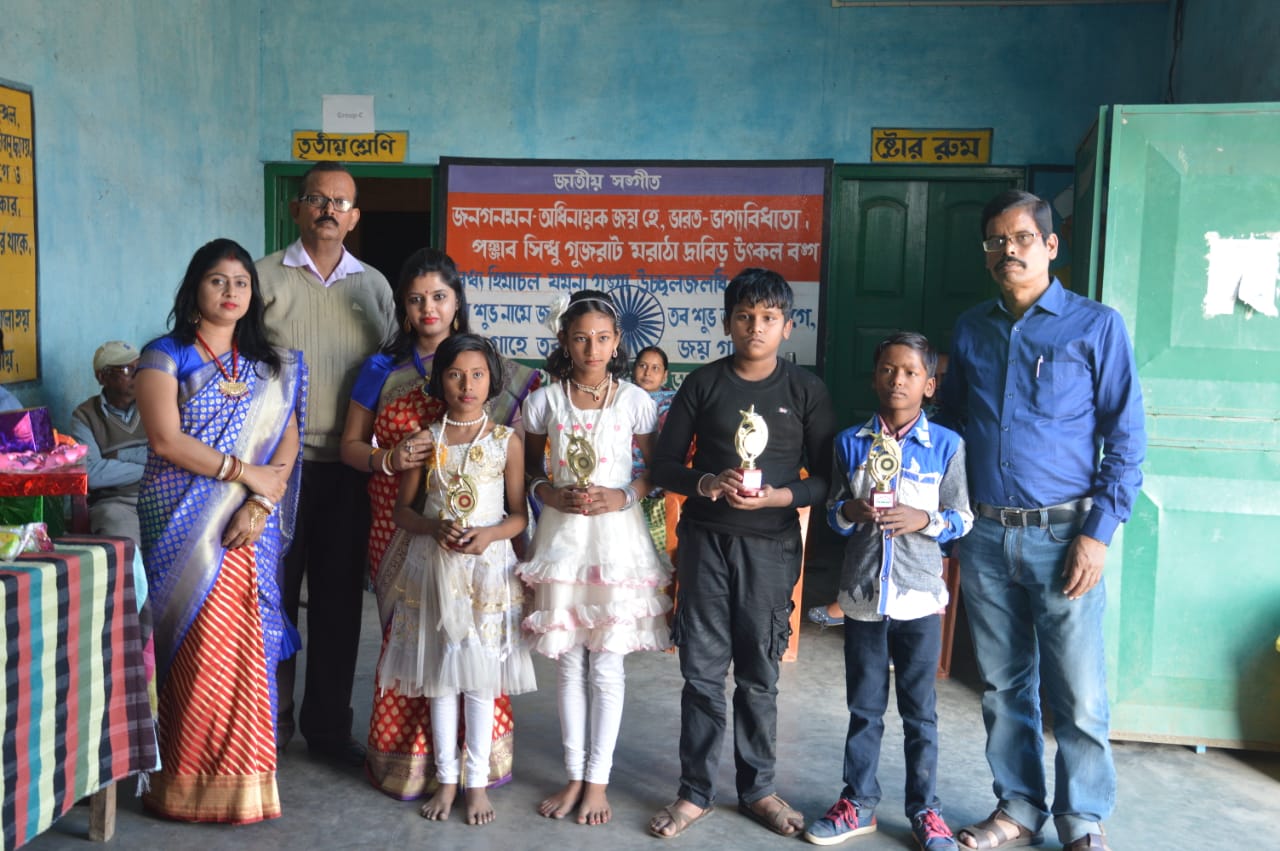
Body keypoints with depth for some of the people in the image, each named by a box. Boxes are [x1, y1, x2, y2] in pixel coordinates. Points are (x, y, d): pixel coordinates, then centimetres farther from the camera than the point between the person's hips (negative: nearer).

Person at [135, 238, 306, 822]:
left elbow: (287, 442, 5)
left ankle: (243, 779, 13)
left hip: (251, 527, 3)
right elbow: (166, 440, -10)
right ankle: (192, 780, 8)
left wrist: (261, 502, -11)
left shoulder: (271, 365, 14)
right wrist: (246, 472, -12)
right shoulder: (165, 355, 2)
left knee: (246, 647, 3)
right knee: (196, 645, -4)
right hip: (184, 525, -3)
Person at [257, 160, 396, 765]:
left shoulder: (374, 285, 12)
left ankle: (329, 726, 22)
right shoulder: (265, 276, 3)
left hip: (349, 465, 3)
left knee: (339, 598, 8)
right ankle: (271, 722, 19)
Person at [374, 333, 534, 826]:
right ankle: (446, 778, 23)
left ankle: (477, 780, 18)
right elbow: (402, 509, 5)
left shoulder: (507, 441, -1)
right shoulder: (425, 440, 3)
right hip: (434, 565, 2)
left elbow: (519, 514, 1)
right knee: (439, 674, 9)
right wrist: (434, 528, -13)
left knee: (480, 675, 4)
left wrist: (490, 534, -18)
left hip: (488, 566, -1)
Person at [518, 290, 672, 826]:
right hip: (562, 536, 2)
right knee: (568, 661, 9)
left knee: (607, 663, 2)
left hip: (616, 536, -1)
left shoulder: (634, 401, -2)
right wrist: (550, 494, -9)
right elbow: (529, 466, 10)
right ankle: (574, 775, 23)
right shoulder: (546, 401, 1)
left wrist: (623, 496, -13)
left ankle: (598, 779, 17)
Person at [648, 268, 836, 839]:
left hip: (771, 545, 0)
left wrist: (778, 497, -16)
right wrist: (706, 484, -16)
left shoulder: (805, 389, 1)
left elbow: (826, 476, 1)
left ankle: (758, 788, 26)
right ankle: (695, 791, 20)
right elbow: (664, 464, 3)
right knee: (702, 671, 6)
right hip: (705, 540, 1)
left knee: (759, 674, 9)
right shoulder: (703, 383, 2)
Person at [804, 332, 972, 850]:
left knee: (920, 711, 10)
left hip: (920, 596, -2)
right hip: (863, 593, 2)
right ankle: (858, 804, 27)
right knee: (864, 707, 13)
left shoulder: (946, 445, -2)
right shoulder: (850, 442, 3)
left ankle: (924, 810, 25)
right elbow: (832, 513, 7)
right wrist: (850, 511, -14)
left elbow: (962, 518, 0)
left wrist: (925, 520, -18)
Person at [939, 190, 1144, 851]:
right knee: (1003, 685, 12)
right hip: (985, 536, 4)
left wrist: (1098, 533, -10)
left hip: (1062, 535, -3)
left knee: (1078, 694, 1)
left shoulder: (1097, 326, -1)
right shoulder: (969, 330, 11)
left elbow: (1126, 440, -2)